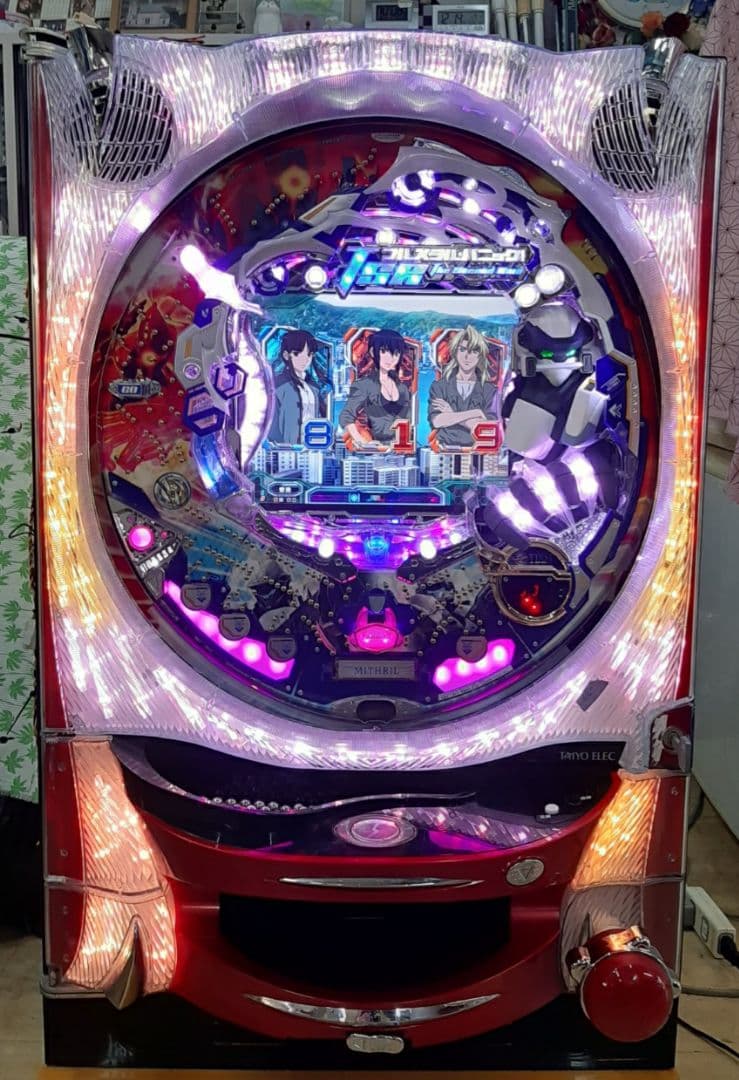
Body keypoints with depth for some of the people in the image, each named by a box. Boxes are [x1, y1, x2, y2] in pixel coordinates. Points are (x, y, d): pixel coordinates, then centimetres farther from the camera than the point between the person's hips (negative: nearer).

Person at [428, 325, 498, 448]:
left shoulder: (489, 390, 9)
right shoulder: (439, 386, 11)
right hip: (446, 449, 0)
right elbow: (436, 421, -4)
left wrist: (451, 415, -3)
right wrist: (475, 413, -6)